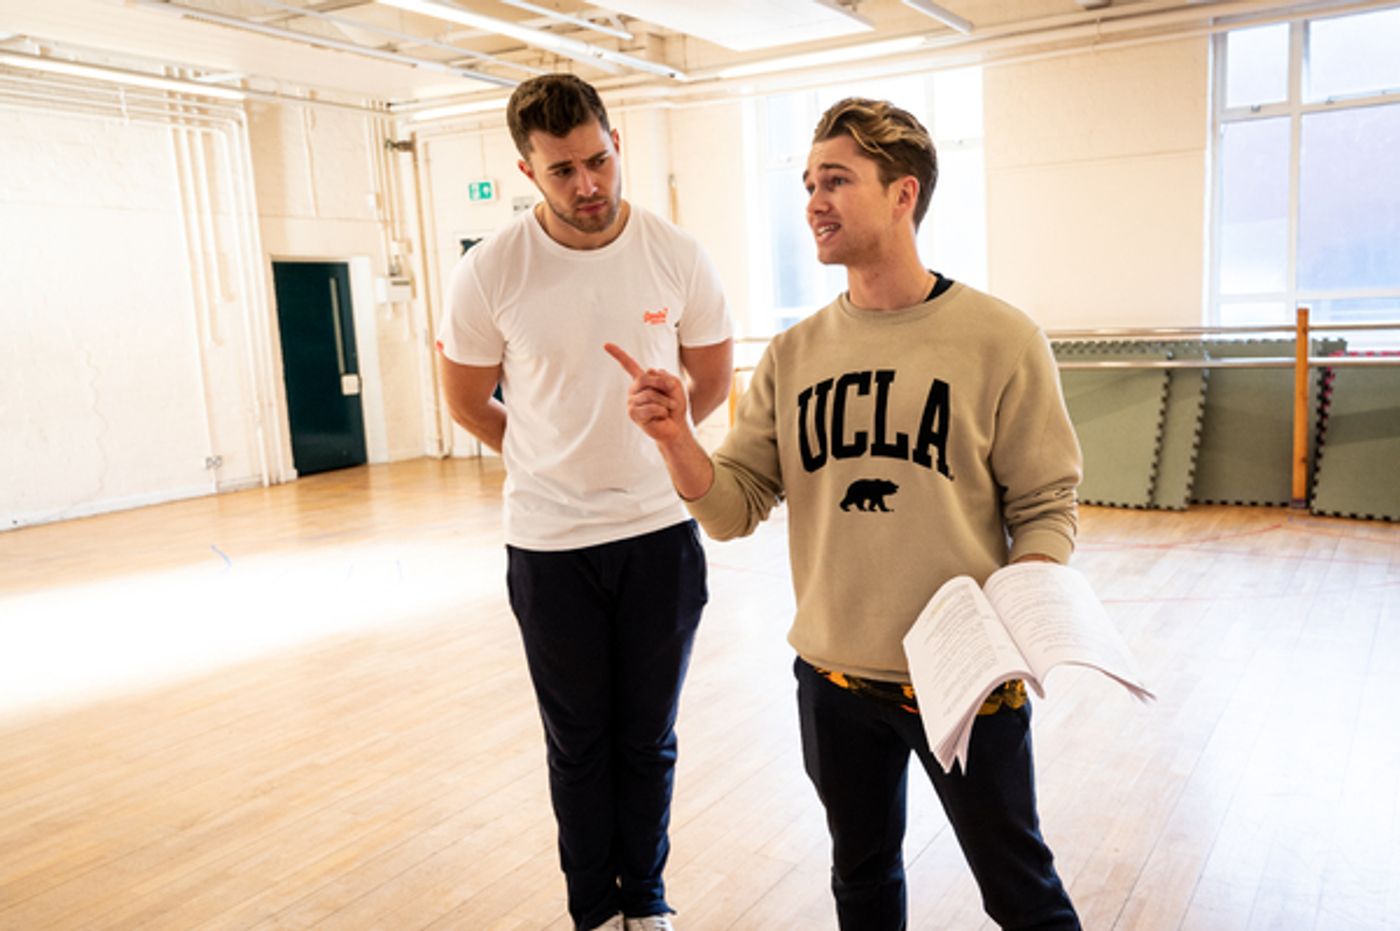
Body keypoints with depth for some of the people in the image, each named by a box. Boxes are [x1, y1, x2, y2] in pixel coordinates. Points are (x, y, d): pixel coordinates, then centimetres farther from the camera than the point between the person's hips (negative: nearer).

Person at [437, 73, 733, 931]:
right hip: (550, 545, 0)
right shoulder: (490, 272, -11)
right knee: (579, 745, 14)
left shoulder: (678, 257, -8)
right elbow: (468, 402, 4)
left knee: (648, 740, 15)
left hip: (661, 531, 1)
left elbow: (712, 379, 8)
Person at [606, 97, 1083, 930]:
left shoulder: (999, 339, -9)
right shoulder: (795, 354, 1)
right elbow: (733, 509, -2)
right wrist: (676, 438, -19)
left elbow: (1046, 507, -6)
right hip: (834, 679, 4)